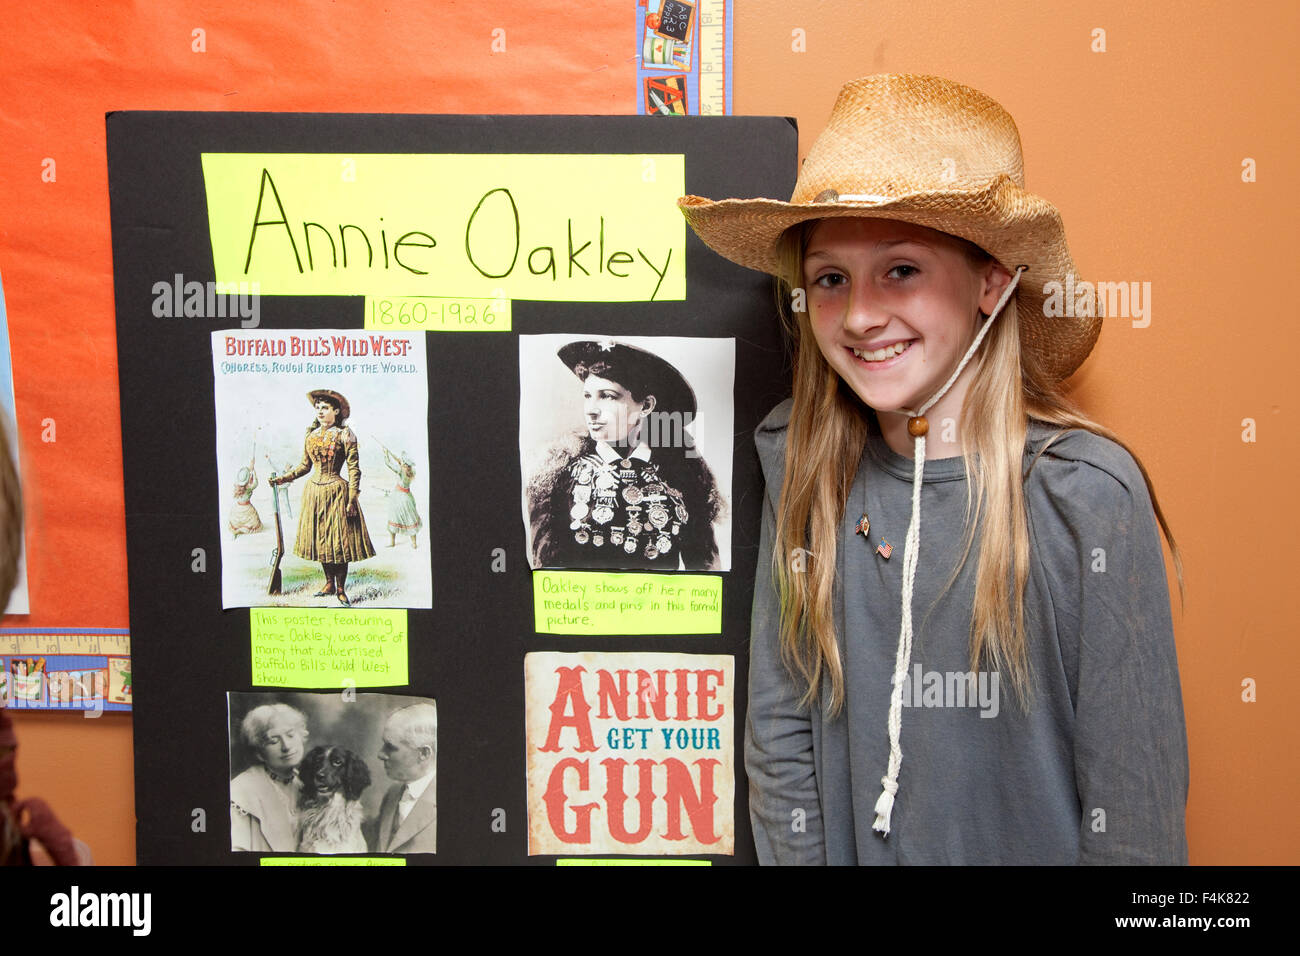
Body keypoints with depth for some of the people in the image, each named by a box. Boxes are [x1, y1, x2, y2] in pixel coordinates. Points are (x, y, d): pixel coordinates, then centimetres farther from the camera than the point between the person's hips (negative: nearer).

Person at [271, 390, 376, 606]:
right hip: (314, 491, 6)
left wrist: (352, 499, -14)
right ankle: (329, 584, 23)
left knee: (339, 540, -3)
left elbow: (354, 469, -9)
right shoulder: (312, 435, 9)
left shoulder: (344, 434, -7)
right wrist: (283, 478, 9)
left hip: (337, 491, -6)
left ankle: (340, 589, 6)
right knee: (320, 538, 10)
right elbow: (305, 465, 18)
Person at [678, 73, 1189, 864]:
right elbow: (779, 732, -3)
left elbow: (1136, 805, -16)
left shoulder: (1092, 495, -20)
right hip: (847, 847, 3)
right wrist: (799, 855, -7)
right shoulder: (806, 471, -9)